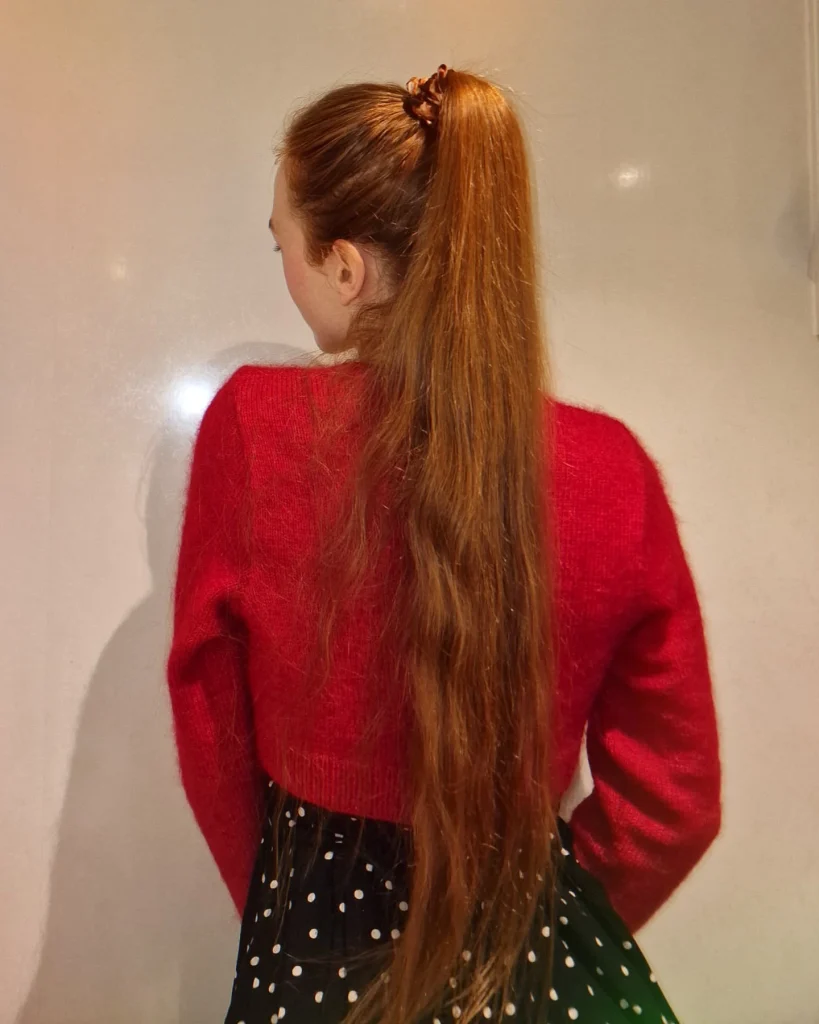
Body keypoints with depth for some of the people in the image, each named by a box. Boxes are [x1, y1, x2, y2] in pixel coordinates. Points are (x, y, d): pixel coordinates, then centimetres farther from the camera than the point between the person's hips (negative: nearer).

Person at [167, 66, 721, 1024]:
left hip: (316, 945, -1)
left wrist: (279, 906, 10)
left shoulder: (250, 425, -20)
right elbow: (671, 799, -7)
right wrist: (545, 914, 10)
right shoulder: (615, 474, -18)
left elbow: (211, 743, -8)